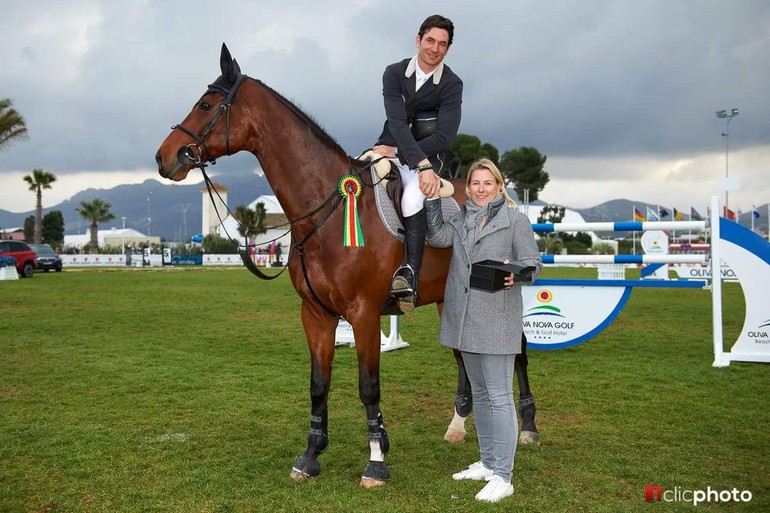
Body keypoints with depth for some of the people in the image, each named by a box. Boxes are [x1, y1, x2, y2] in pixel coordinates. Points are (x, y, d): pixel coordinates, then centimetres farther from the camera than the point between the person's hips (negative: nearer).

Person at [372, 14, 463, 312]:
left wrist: (397, 152, -21)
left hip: (426, 156, -2)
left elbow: (444, 138, -15)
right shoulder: (394, 73, -4)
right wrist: (423, 164, -34)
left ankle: (410, 275, -36)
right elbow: (397, 123, -19)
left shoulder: (452, 85, -6)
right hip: (390, 148, 3)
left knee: (412, 196, -33)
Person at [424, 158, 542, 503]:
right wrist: (433, 200, -5)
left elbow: (534, 262, -4)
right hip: (465, 319, 6)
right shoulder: (462, 218, 14)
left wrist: (515, 272, -25)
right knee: (479, 393, 15)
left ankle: (502, 477, 2)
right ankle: (487, 463, 28)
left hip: (497, 318, -6)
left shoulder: (514, 218, -2)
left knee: (499, 396, -5)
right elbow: (438, 237, 0)